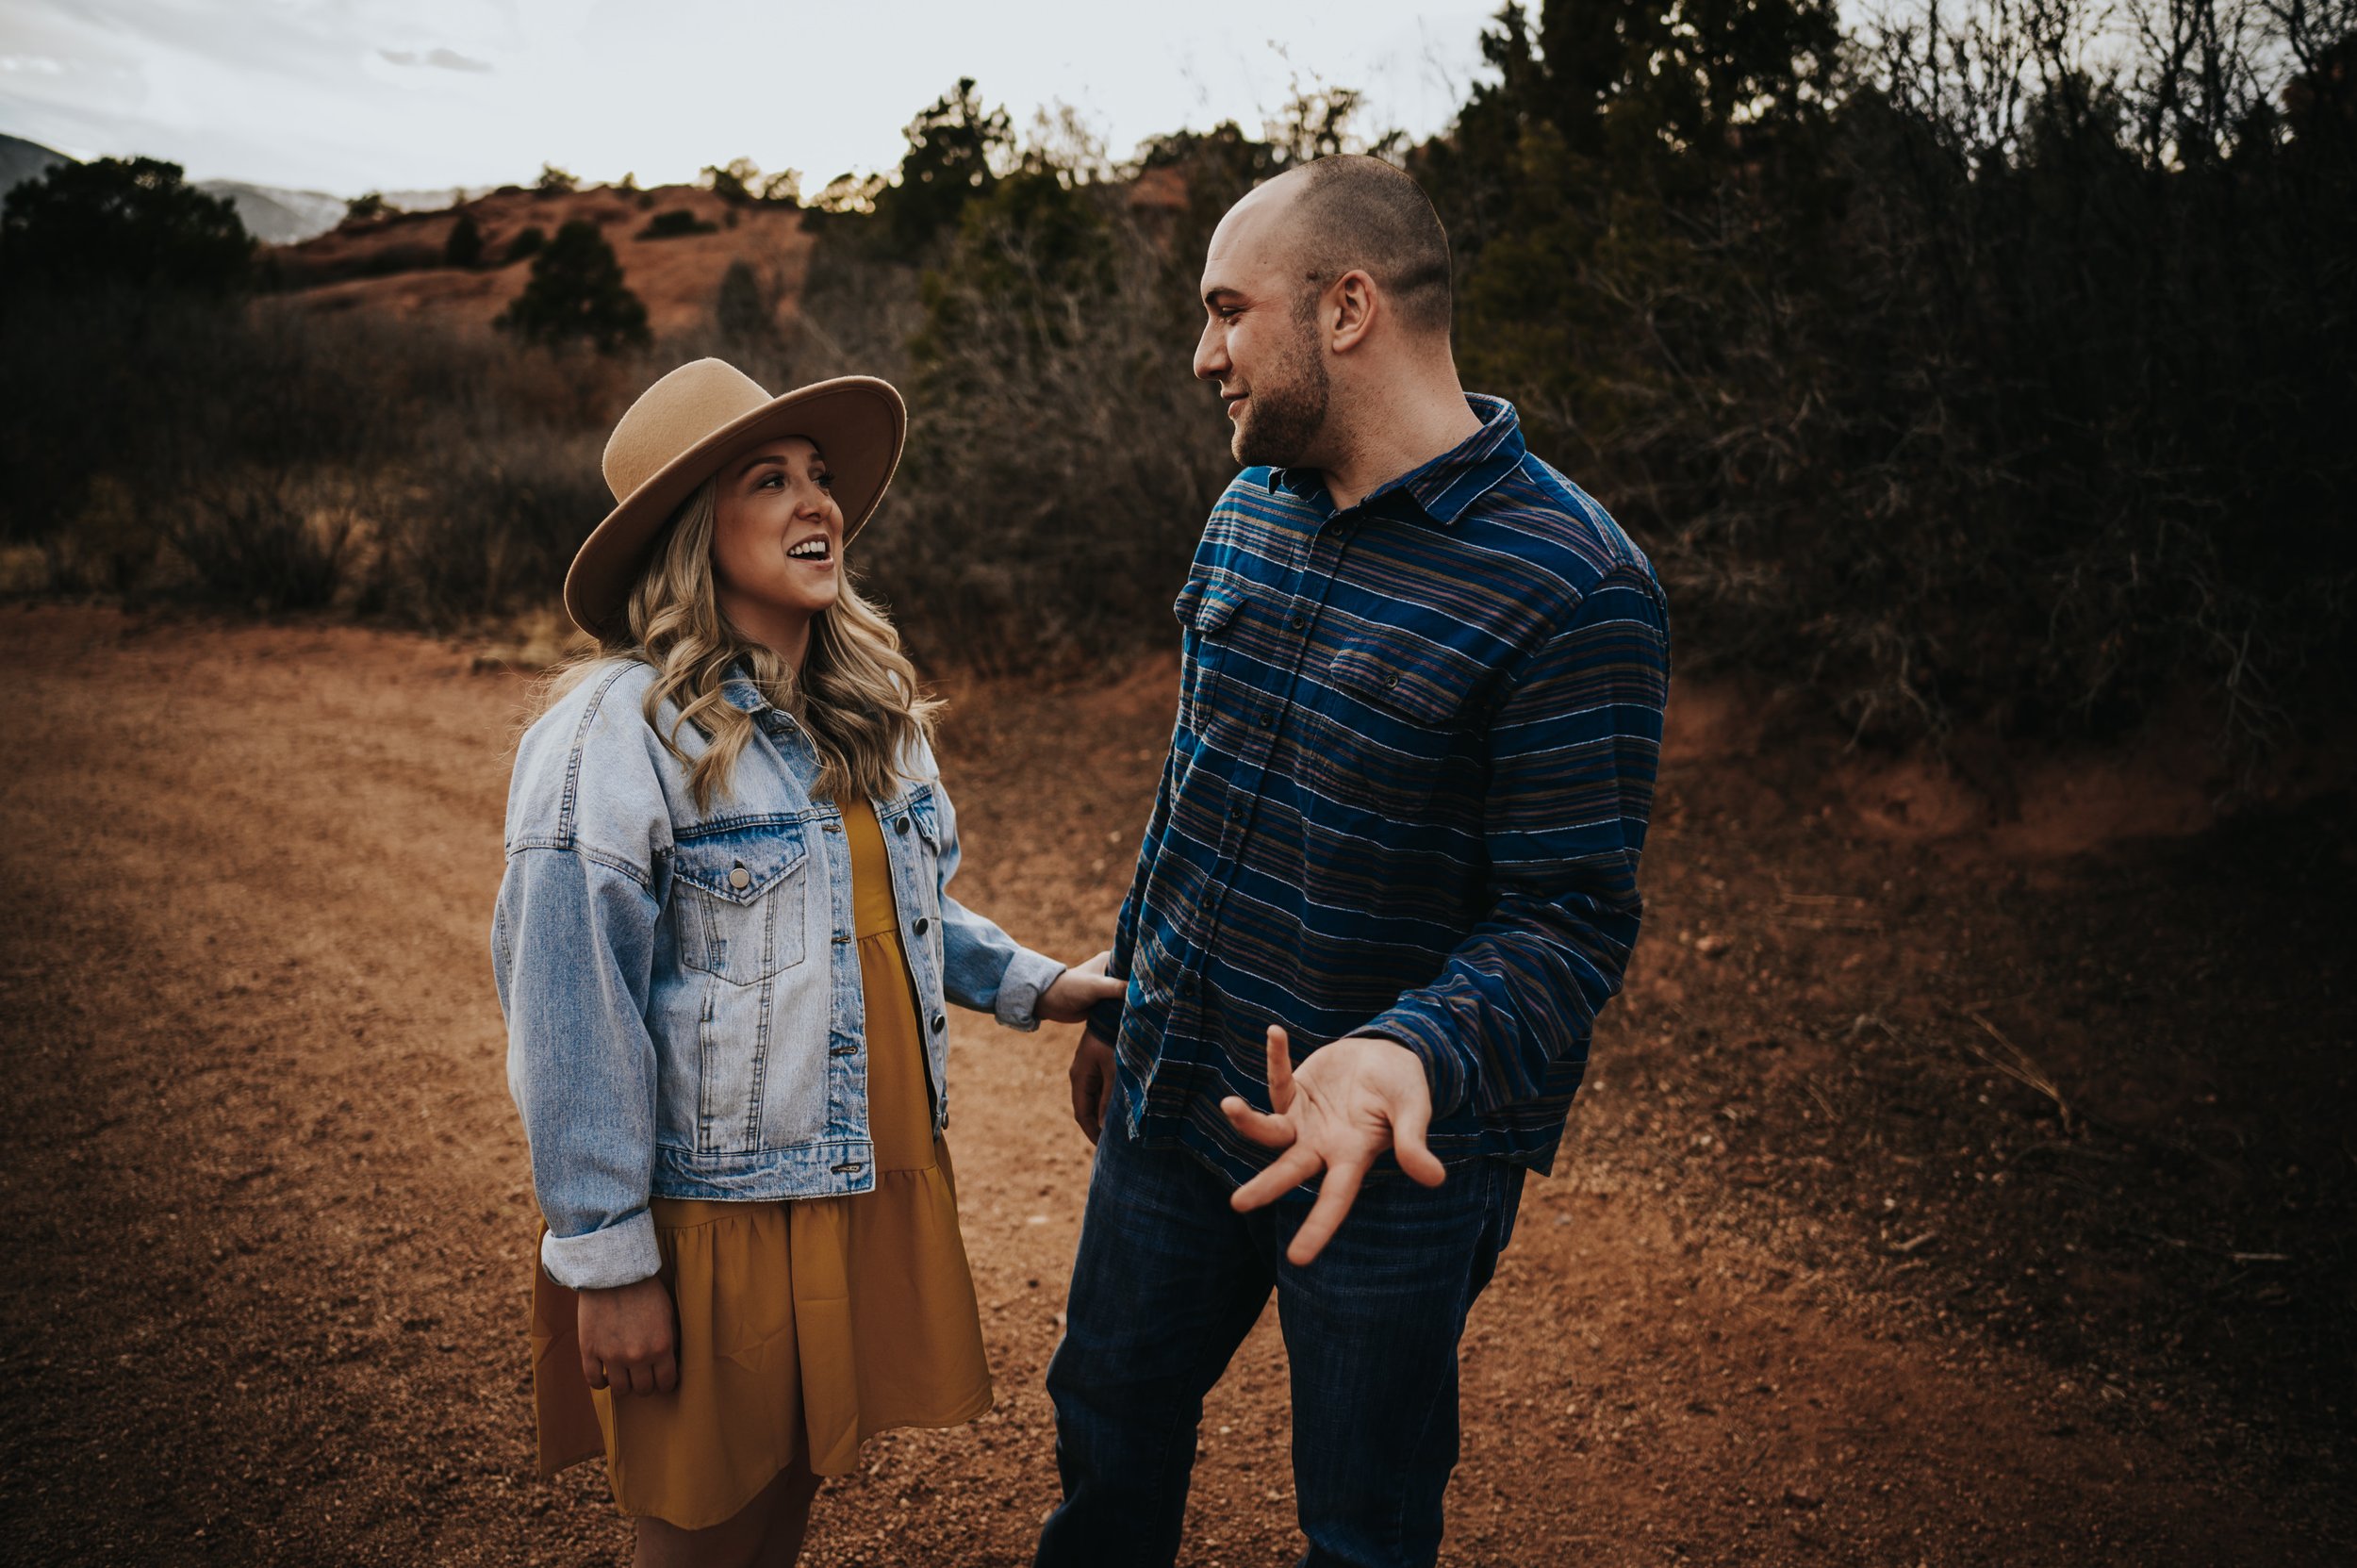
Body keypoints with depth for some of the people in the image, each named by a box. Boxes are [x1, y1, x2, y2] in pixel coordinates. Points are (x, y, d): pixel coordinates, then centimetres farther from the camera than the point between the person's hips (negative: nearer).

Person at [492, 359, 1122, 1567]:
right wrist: (607, 1263, -15)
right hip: (711, 1214, -6)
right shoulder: (615, 733, -19)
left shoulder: (867, 704, 5)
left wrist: (1029, 984, 7)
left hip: (877, 1183, 6)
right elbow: (570, 1020, -18)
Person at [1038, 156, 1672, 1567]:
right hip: (1175, 1104, 6)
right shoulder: (1252, 508, 3)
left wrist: (1407, 1058, -39)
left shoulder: (1574, 589, -21)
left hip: (1399, 1148, -6)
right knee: (1108, 1425, 24)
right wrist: (1125, 1004, 19)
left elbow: (1569, 919, -21)